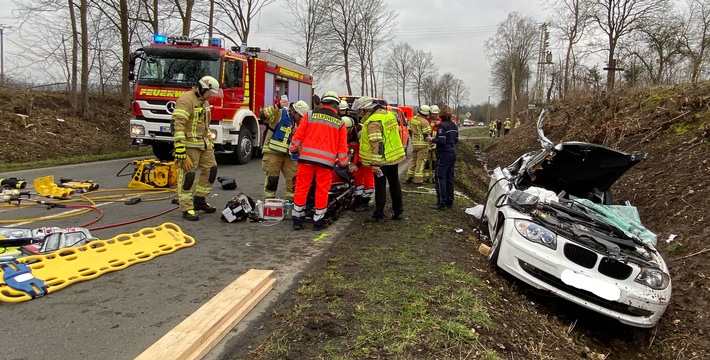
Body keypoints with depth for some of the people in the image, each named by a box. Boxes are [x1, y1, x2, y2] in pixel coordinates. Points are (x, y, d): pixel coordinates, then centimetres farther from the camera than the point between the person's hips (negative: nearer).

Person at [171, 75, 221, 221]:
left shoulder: (204, 102, 15)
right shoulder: (186, 100, -16)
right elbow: (177, 125, -23)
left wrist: (211, 144, 20)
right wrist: (181, 152, -26)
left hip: (203, 144, 9)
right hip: (189, 145, -9)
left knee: (210, 169, 11)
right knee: (187, 175, -4)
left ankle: (199, 201, 24)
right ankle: (186, 208, 4)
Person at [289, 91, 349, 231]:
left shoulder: (310, 115, 5)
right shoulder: (340, 122, 8)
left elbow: (298, 134, 4)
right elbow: (342, 145, 8)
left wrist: (293, 149, 18)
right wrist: (343, 162, 17)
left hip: (307, 157, 1)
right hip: (326, 160, 0)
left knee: (302, 187, 9)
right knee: (322, 190, 8)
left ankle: (297, 219, 15)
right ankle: (318, 221, 14)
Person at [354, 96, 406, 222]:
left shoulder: (373, 121, -20)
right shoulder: (389, 114, 8)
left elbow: (376, 144, -25)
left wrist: (375, 163, -25)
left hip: (382, 160, -8)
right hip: (395, 156, 8)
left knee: (380, 187, 1)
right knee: (394, 184, 16)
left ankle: (379, 215, 8)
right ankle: (398, 212, 23)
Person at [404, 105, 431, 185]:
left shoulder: (413, 119, 8)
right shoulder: (424, 122, -16)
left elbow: (410, 130, 16)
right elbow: (427, 134, -16)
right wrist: (429, 139, 0)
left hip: (414, 142, 7)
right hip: (422, 144, -7)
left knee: (413, 160, 17)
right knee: (421, 161, 0)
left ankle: (409, 177, 21)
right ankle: (418, 179, 2)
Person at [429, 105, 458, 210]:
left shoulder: (442, 125, -15)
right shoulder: (454, 126, 11)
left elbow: (441, 141, -21)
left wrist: (432, 140, -6)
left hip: (444, 154, -8)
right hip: (452, 153, 8)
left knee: (440, 178, -4)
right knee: (449, 178, 13)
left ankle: (441, 203, -5)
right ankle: (449, 202, 18)